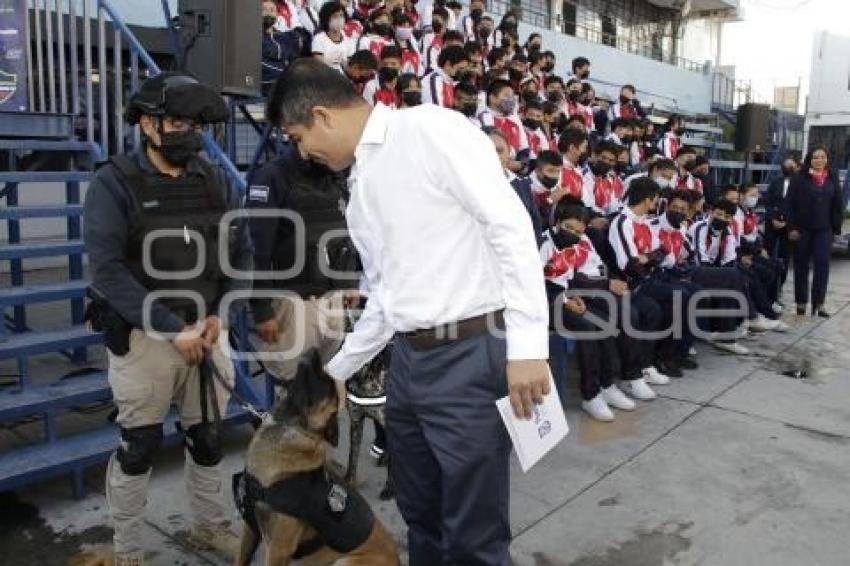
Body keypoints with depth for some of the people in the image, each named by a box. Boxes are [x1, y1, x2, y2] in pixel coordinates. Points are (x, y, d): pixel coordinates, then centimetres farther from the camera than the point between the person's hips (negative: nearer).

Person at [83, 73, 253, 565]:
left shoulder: (219, 182, 6)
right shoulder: (115, 183, -7)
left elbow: (243, 253, 7)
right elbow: (108, 269, -15)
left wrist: (220, 314, -7)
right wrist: (173, 329, -17)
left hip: (209, 332, 4)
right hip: (144, 337, -4)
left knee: (208, 438, 16)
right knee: (139, 447, 7)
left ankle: (212, 525, 37)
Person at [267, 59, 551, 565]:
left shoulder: (431, 128, -8)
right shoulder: (362, 186, 17)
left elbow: (511, 225, -16)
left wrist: (527, 345, -22)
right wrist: (335, 370, 28)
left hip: (472, 355, -8)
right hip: (408, 359, 9)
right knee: (421, 516, 20)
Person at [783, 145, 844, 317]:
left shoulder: (832, 178, 8)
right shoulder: (799, 178, -3)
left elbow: (838, 205, 10)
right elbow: (789, 203, -5)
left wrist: (836, 227, 4)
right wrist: (792, 227, -10)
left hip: (824, 229, 2)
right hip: (802, 229, -2)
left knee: (822, 264, -5)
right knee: (801, 265, 6)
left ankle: (819, 303, -1)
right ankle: (801, 302, 16)